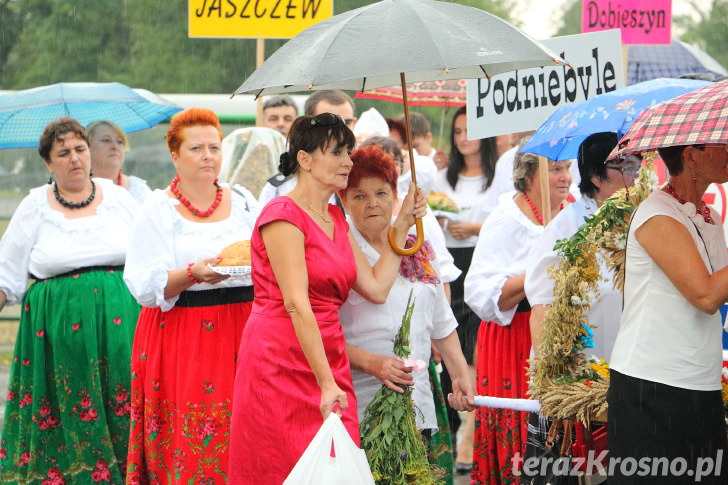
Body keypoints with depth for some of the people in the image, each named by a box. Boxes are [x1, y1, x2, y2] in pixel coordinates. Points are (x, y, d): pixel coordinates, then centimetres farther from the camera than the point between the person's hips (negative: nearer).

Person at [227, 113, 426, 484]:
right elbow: (296, 303, -18)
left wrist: (403, 225, 12)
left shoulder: (335, 220, 16)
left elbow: (376, 288, 11)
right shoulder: (284, 214, -10)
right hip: (282, 365, -8)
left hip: (328, 361, 8)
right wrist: (327, 383, -23)